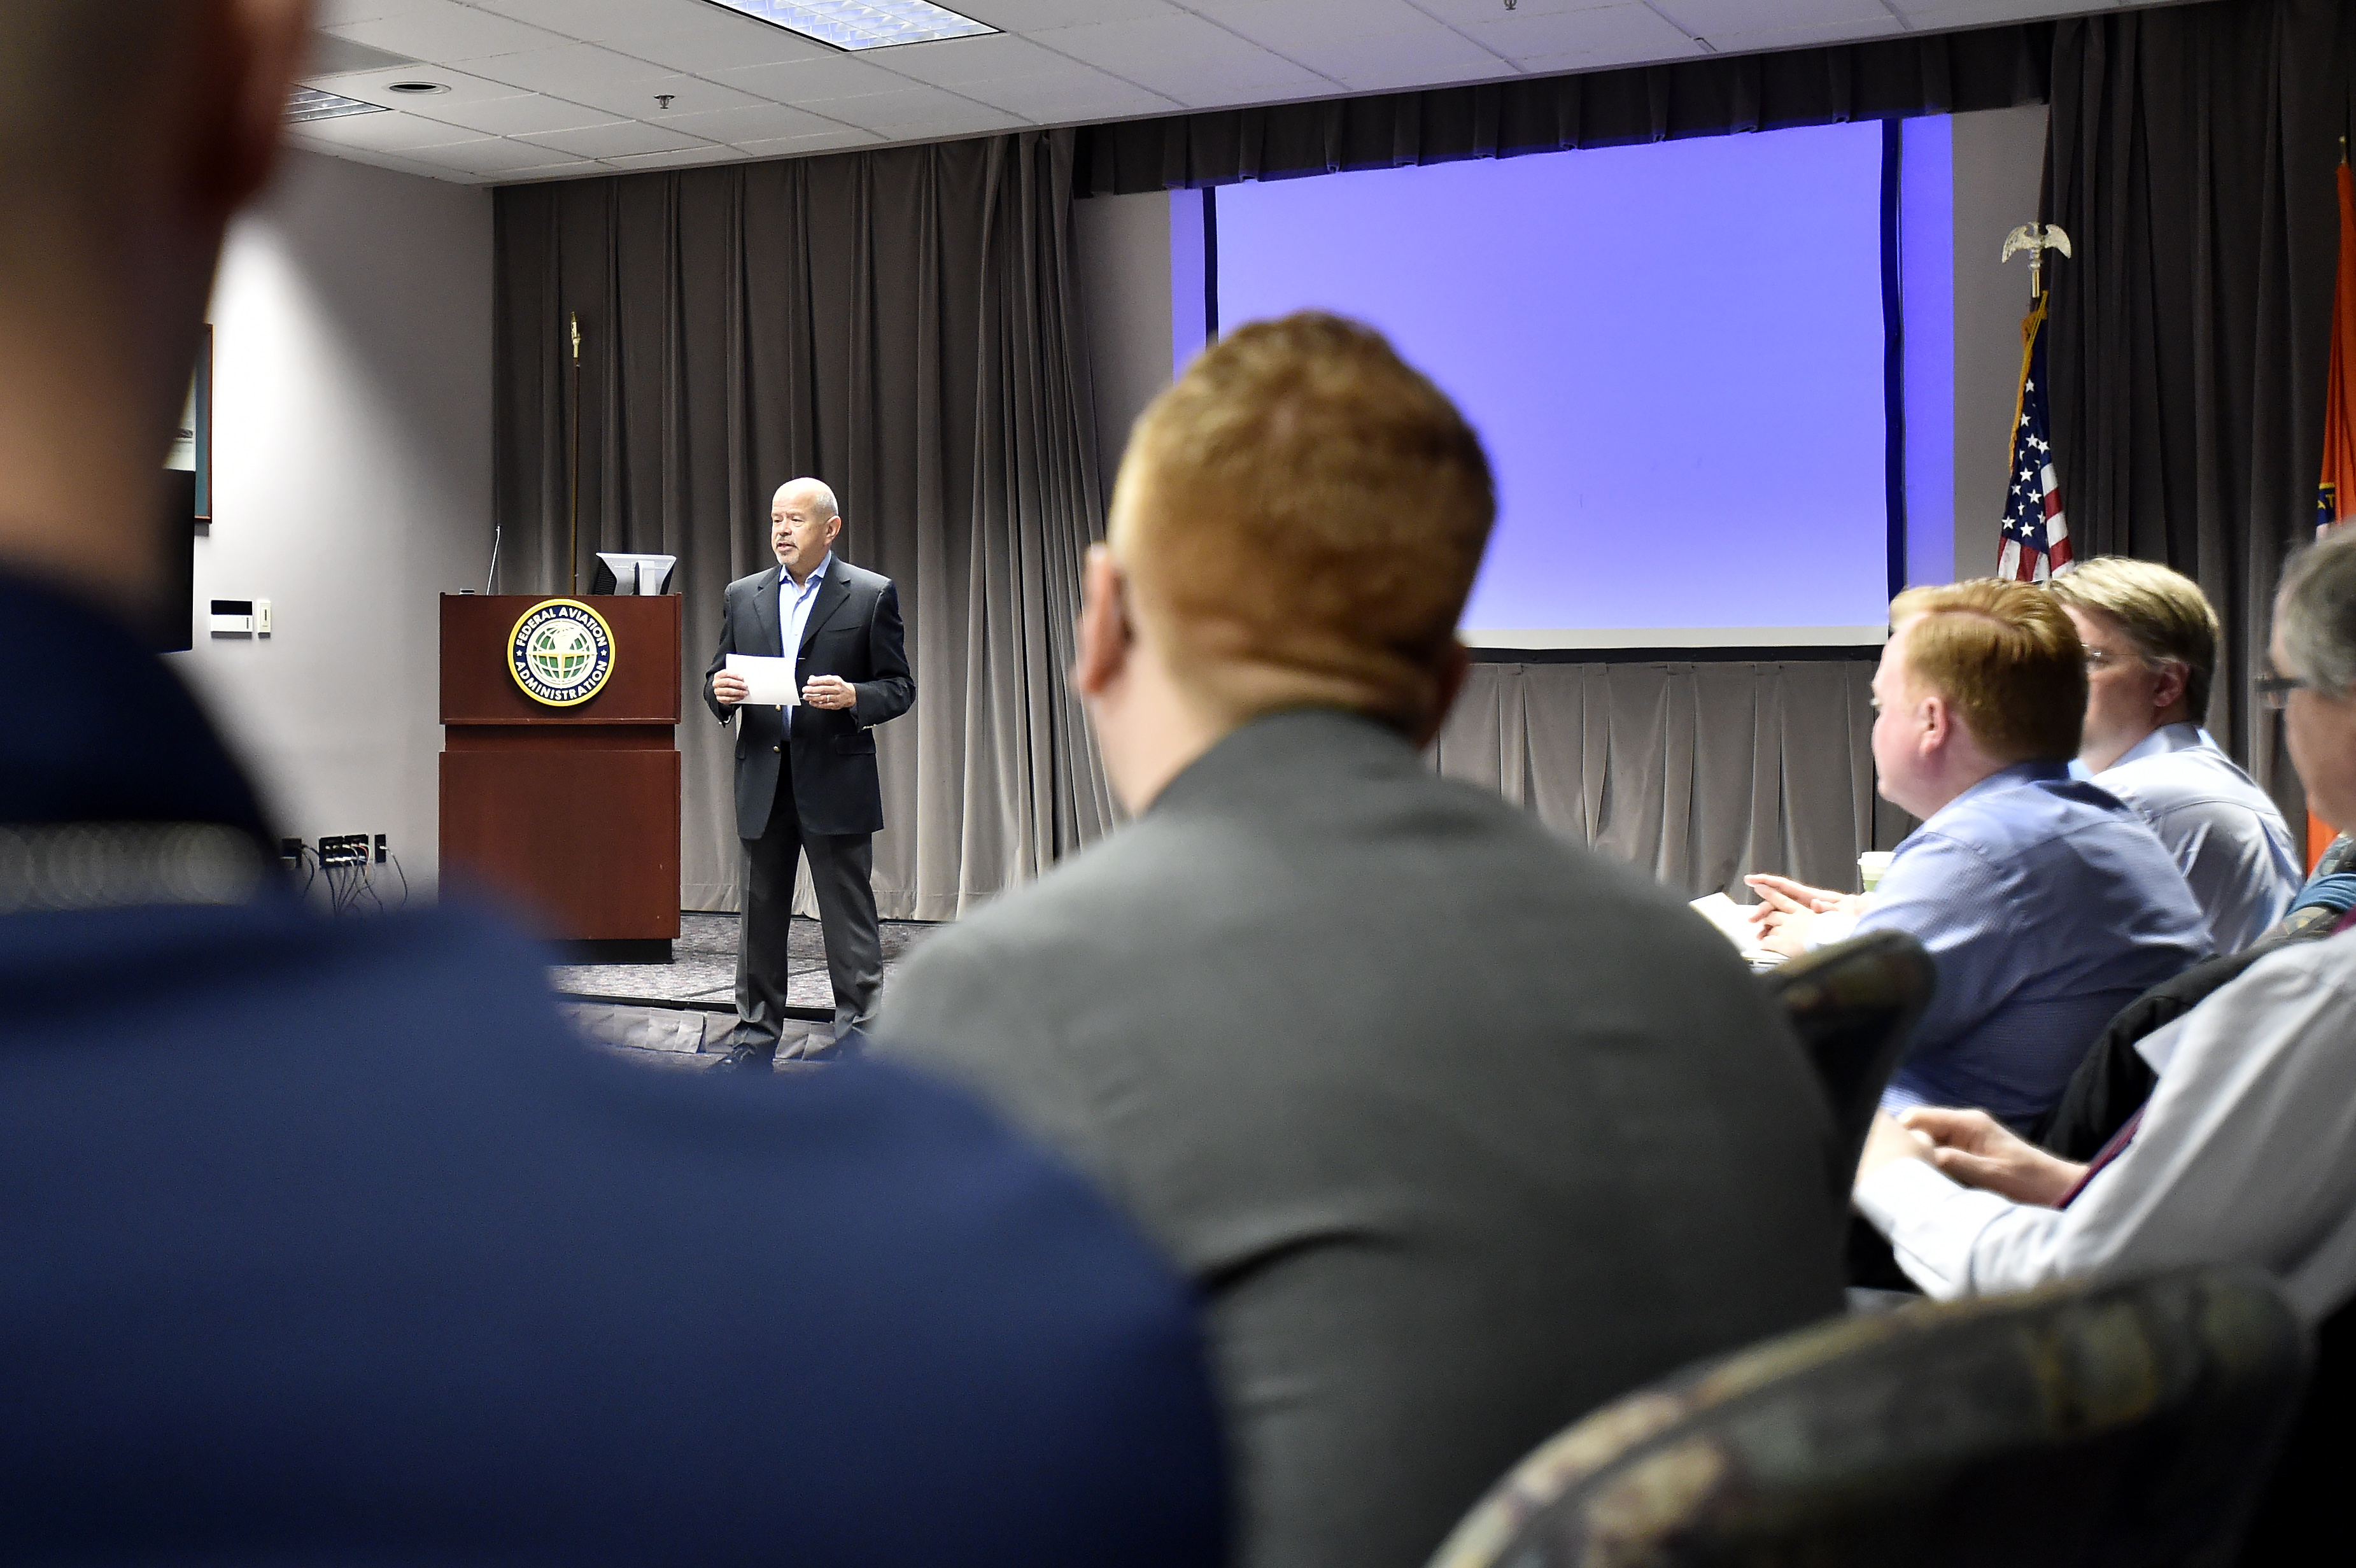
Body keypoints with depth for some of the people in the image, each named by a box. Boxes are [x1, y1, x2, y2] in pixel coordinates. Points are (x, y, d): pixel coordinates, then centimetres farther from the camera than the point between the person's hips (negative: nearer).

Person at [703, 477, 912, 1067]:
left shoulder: (871, 595, 0)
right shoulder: (743, 596, 12)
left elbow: (900, 687, -1)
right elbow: (717, 678, 15)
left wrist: (852, 696, -20)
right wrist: (719, 690, -8)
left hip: (835, 781, -4)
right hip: (763, 781, 4)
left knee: (849, 918, -1)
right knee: (761, 913, 11)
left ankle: (857, 1041, 7)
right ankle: (755, 1038, 20)